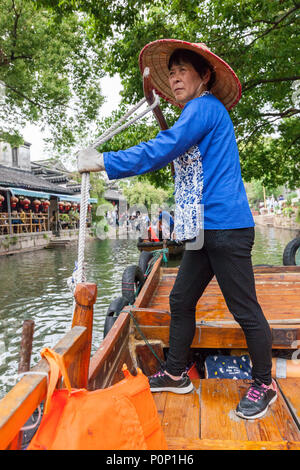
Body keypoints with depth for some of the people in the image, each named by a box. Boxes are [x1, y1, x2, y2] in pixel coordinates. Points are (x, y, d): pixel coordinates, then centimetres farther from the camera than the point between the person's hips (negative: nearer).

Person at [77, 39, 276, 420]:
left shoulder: (205, 107, -7)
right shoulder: (201, 114, 24)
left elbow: (161, 150, -17)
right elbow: (176, 153, 33)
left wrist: (102, 161, -11)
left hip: (225, 226, -10)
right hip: (206, 230, 10)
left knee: (244, 309, 1)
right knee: (181, 300, 12)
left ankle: (264, 385, 21)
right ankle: (175, 374, 26)